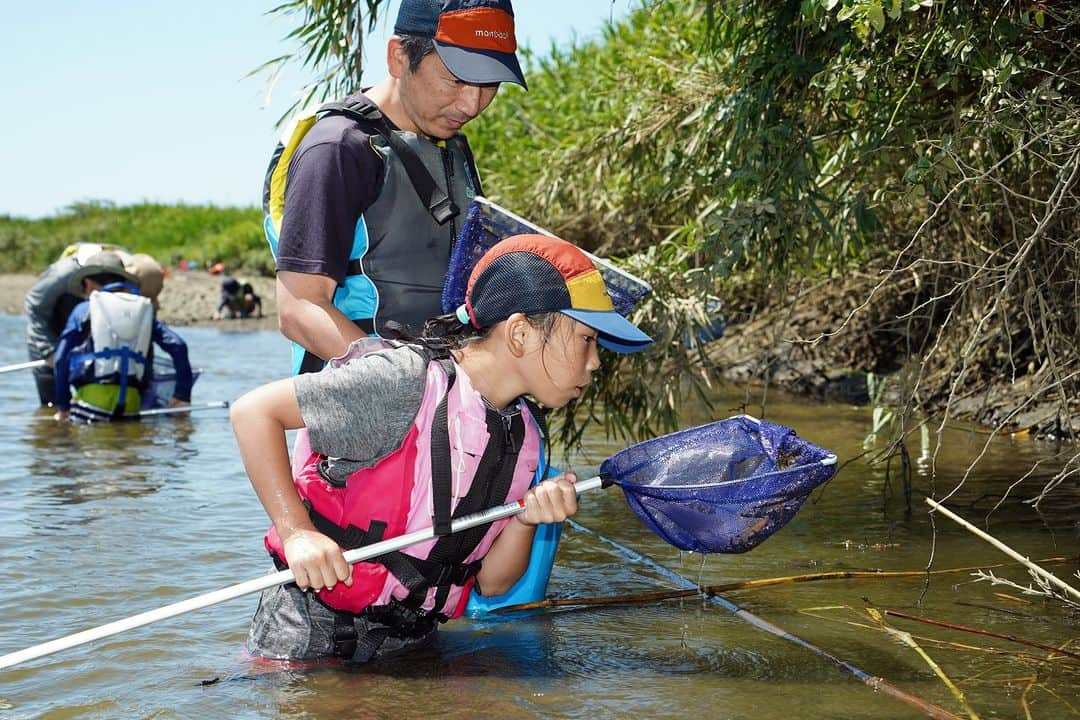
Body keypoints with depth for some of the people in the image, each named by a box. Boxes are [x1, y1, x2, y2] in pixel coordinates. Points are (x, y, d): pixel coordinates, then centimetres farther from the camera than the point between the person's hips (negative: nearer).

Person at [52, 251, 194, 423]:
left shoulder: (83, 310, 12)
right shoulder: (144, 311, 19)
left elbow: (61, 358, 7)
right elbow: (178, 346, 10)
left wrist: (63, 405, 12)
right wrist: (182, 395, 11)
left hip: (92, 397, -2)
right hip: (131, 402, 3)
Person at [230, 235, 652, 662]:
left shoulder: (524, 437, 3)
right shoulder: (407, 382, -20)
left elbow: (489, 583, 7)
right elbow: (254, 411, -18)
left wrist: (525, 521, -13)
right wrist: (297, 533, -24)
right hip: (311, 634, -7)